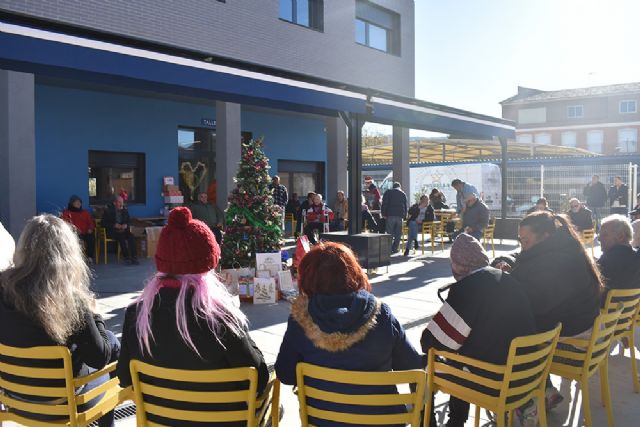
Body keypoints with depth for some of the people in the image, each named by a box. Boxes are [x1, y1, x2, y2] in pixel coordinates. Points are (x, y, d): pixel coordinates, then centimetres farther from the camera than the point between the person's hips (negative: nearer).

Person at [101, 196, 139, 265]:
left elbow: (128, 220, 18)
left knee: (131, 237, -26)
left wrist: (126, 225, -6)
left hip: (123, 230, 4)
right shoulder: (109, 211, -1)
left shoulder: (124, 210, 10)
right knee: (121, 238, -33)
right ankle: (127, 257, -29)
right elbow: (103, 223, -4)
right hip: (112, 231, -4)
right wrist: (114, 225, -18)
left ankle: (134, 258, -29)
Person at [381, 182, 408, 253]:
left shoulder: (388, 192, 6)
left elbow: (384, 203, -3)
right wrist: (405, 216, 20)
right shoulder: (403, 194, 15)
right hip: (400, 215, 2)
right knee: (398, 233, 7)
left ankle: (390, 249, -7)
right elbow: (405, 206, 16)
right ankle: (395, 248, 4)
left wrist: (383, 214, -2)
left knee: (390, 233, -1)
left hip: (390, 215, -2)